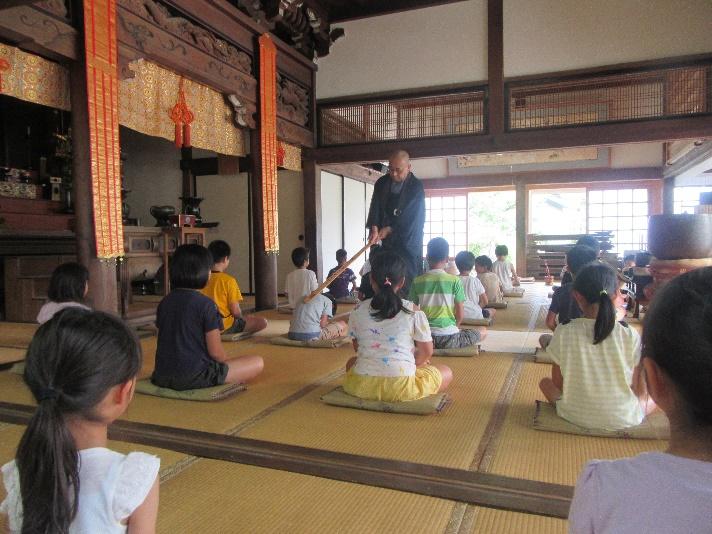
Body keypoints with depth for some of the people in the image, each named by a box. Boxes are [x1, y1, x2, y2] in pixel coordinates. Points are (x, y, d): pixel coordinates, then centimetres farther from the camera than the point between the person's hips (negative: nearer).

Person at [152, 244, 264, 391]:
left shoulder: (164, 302, 5)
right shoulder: (206, 304, -15)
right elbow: (215, 351, -13)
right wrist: (226, 363, 9)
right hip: (194, 377, -7)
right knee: (257, 363, -1)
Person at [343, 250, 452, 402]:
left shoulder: (358, 310, -1)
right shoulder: (414, 311, -7)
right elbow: (426, 352, 0)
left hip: (361, 386, 2)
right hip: (400, 388, -2)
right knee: (446, 372, 22)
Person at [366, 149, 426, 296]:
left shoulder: (416, 187, -10)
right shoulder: (382, 183, 5)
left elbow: (410, 217, -13)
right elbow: (375, 207, -3)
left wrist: (389, 229, -12)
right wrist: (374, 228, -17)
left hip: (408, 239, -5)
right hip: (387, 237, 5)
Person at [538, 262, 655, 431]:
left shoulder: (563, 333, -18)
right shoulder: (630, 336, -18)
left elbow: (557, 382, -8)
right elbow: (634, 386, -6)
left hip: (575, 417, -3)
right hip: (624, 420, 4)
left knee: (545, 382, 25)